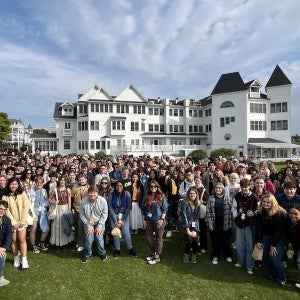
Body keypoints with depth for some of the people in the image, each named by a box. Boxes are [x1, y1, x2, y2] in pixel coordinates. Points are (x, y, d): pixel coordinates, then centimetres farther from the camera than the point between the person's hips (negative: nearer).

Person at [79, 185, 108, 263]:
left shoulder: (103, 201, -20)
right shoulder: (83, 202, -19)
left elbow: (105, 214, -9)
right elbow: (81, 215, -7)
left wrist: (100, 225, -12)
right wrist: (88, 225, -9)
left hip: (99, 222, 0)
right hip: (88, 223, 0)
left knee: (99, 238, -9)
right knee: (89, 240, -10)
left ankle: (102, 253, 21)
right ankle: (87, 254, 22)